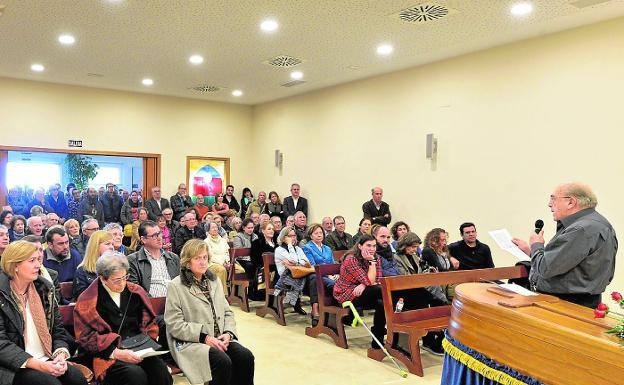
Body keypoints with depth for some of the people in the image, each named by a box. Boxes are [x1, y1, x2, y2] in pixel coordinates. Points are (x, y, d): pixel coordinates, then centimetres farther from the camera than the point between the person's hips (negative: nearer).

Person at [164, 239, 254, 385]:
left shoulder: (214, 281, 14)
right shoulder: (176, 286, -5)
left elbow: (227, 312, 15)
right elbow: (175, 325, -11)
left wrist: (228, 333, -5)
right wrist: (204, 337, -18)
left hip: (219, 339, 6)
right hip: (190, 342, -5)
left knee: (246, 356, -20)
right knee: (223, 361, -30)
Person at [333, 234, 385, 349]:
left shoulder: (376, 259, 5)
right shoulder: (351, 259, -17)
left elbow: (378, 281, -4)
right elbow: (370, 281, -22)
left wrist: (364, 285, -22)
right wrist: (371, 261, -20)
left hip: (361, 292, 7)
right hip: (346, 294, -6)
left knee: (382, 303, -25)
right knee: (383, 291, -25)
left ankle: (377, 342, -10)